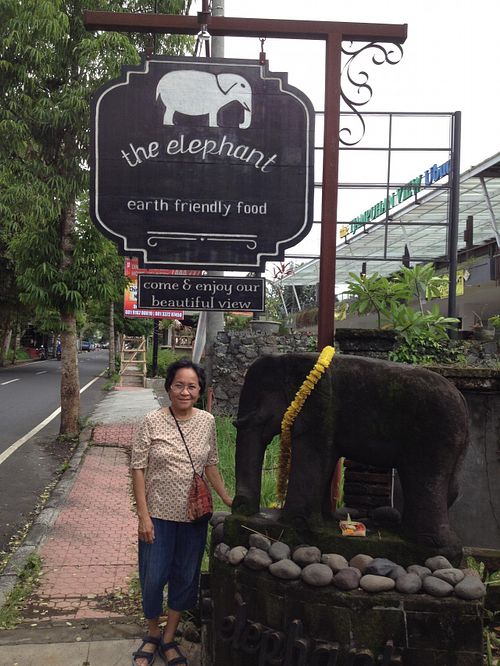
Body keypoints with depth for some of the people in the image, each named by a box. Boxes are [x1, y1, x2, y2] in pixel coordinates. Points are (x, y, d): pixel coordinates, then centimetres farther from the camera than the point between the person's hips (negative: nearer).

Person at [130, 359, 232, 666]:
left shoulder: (207, 421, -2)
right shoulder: (153, 421, -12)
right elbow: (138, 468, -10)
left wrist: (227, 498, 6)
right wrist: (144, 515, -13)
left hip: (194, 515, 3)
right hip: (159, 515, -3)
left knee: (185, 578, 13)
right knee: (153, 578, 8)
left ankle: (169, 639, 34)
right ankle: (153, 635, 35)